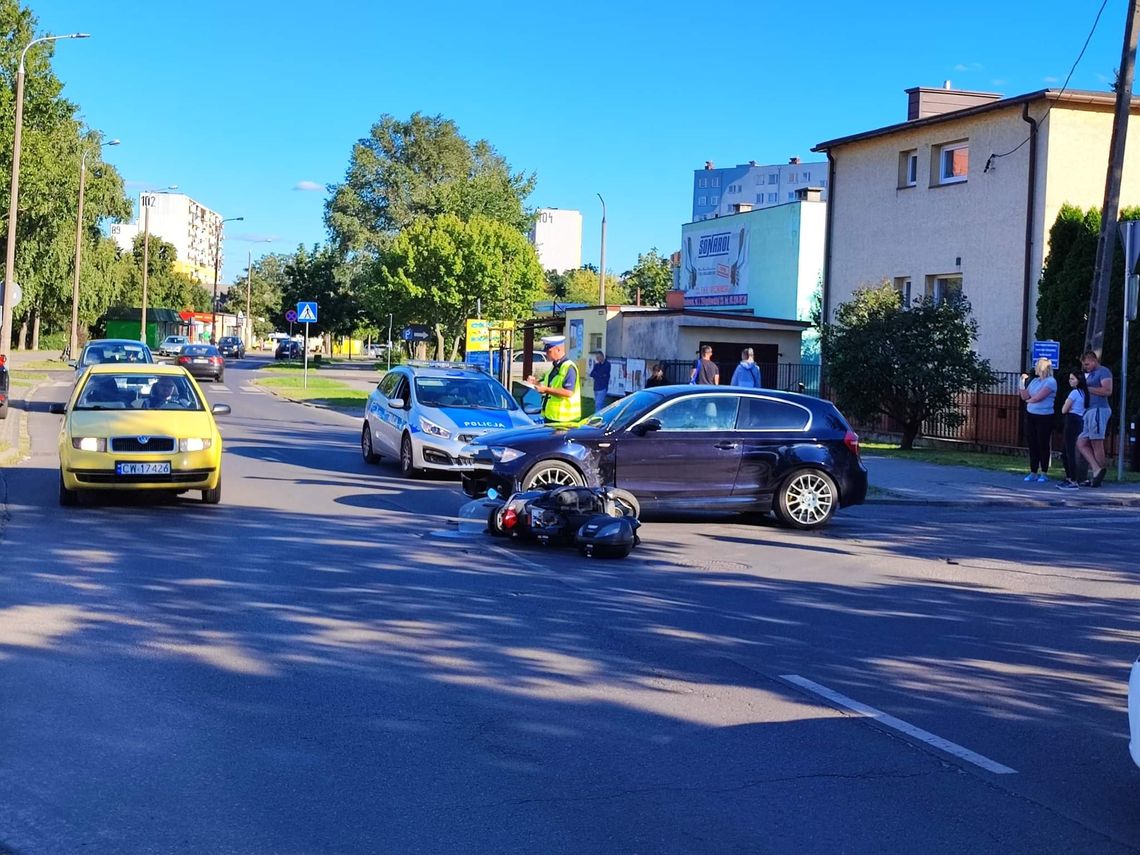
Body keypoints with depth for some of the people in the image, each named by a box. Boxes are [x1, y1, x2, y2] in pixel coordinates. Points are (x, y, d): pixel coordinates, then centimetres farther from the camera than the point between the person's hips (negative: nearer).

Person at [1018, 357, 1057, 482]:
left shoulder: (1050, 381, -9)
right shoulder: (1034, 381, 13)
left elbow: (1039, 397, -16)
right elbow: (1024, 396, 12)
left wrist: (1029, 400, 3)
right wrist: (1022, 381, 6)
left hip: (1044, 417, -7)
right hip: (1031, 415, 7)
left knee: (1043, 444, 0)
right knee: (1032, 444, 7)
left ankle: (1044, 473, 8)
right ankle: (1033, 472, 13)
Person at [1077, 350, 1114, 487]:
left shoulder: (1103, 371, -4)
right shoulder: (1090, 374, 24)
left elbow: (1107, 391, -17)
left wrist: (1087, 388, -13)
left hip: (1099, 410, -10)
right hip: (1090, 411, 10)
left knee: (1097, 444, -6)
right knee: (1081, 443, 4)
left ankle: (1098, 479, -2)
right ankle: (1097, 470, 1)